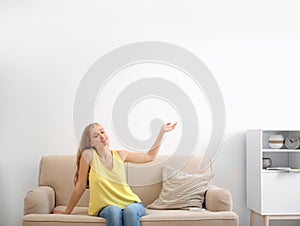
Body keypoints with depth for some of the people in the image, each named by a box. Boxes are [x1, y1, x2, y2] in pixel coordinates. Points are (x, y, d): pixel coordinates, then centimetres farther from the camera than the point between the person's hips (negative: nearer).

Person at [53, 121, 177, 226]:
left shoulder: (120, 155, 3)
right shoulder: (89, 155, -7)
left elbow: (150, 156, 17)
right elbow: (81, 186, 0)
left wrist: (162, 132, 14)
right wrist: (66, 212, 2)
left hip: (131, 203, 2)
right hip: (106, 207, -2)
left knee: (130, 211, -33)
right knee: (114, 211, -36)